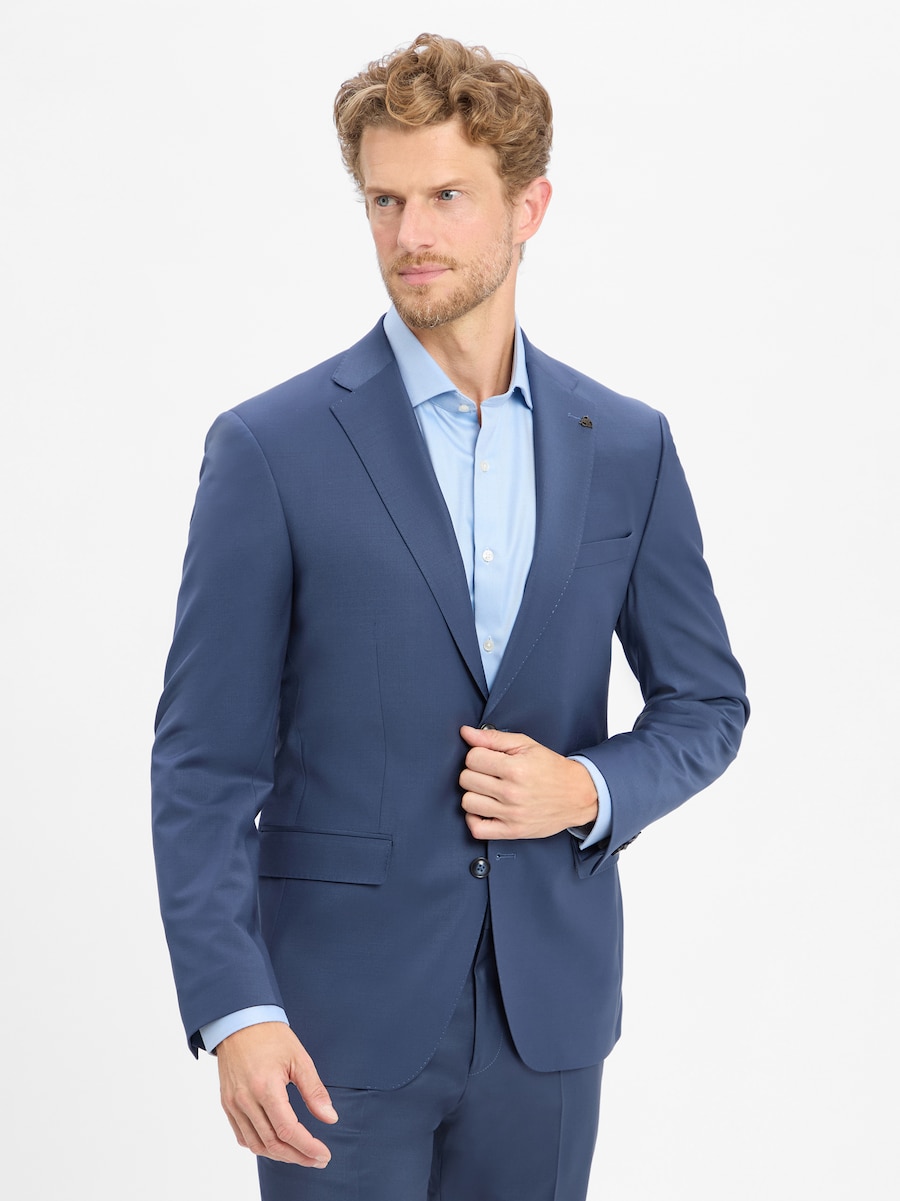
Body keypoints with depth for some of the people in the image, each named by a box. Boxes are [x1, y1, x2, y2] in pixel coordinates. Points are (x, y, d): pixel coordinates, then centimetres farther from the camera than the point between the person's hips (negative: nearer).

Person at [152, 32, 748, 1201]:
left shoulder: (627, 447, 4)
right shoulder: (271, 448, -6)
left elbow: (707, 700, 12)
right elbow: (205, 763, -7)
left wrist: (588, 789, -9)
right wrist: (234, 1012, -16)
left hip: (549, 1005, 3)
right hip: (342, 1015, -3)